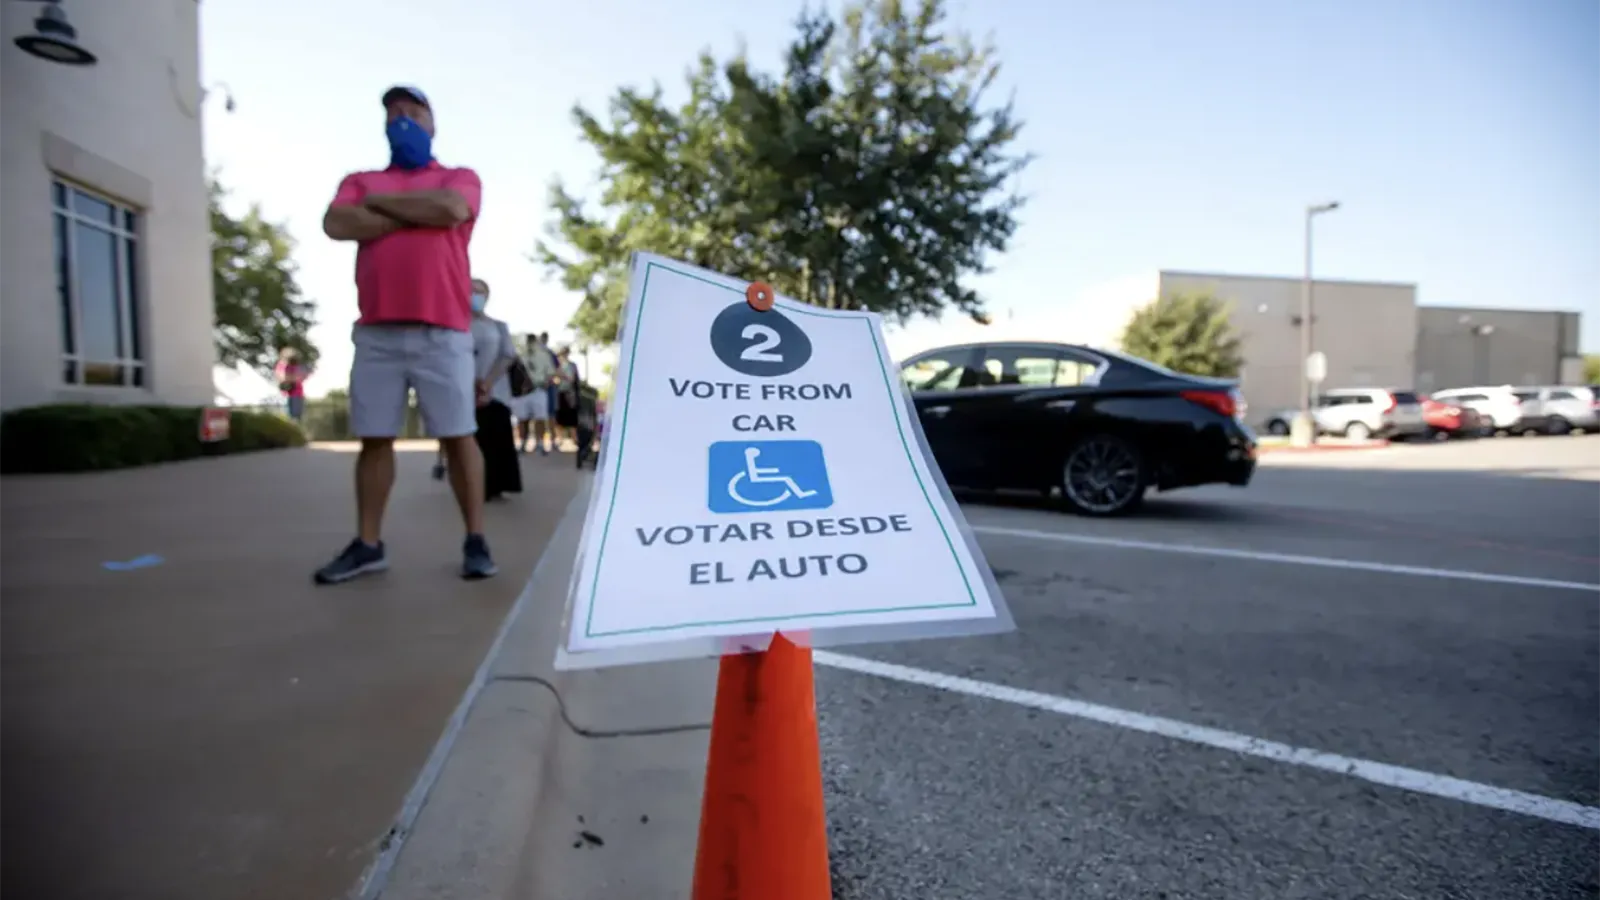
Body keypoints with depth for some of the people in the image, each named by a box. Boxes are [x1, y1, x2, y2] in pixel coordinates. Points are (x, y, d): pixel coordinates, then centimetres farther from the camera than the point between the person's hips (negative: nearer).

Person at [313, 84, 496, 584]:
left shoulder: (460, 177, 13)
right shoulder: (360, 181, 20)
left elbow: (450, 208, -11)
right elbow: (337, 224, 0)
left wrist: (382, 203, 3)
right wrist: (416, 214, -2)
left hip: (442, 332, -3)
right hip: (376, 332, 3)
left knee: (458, 436, -2)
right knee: (374, 439, 5)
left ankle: (475, 542, 6)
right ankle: (367, 545, 15)